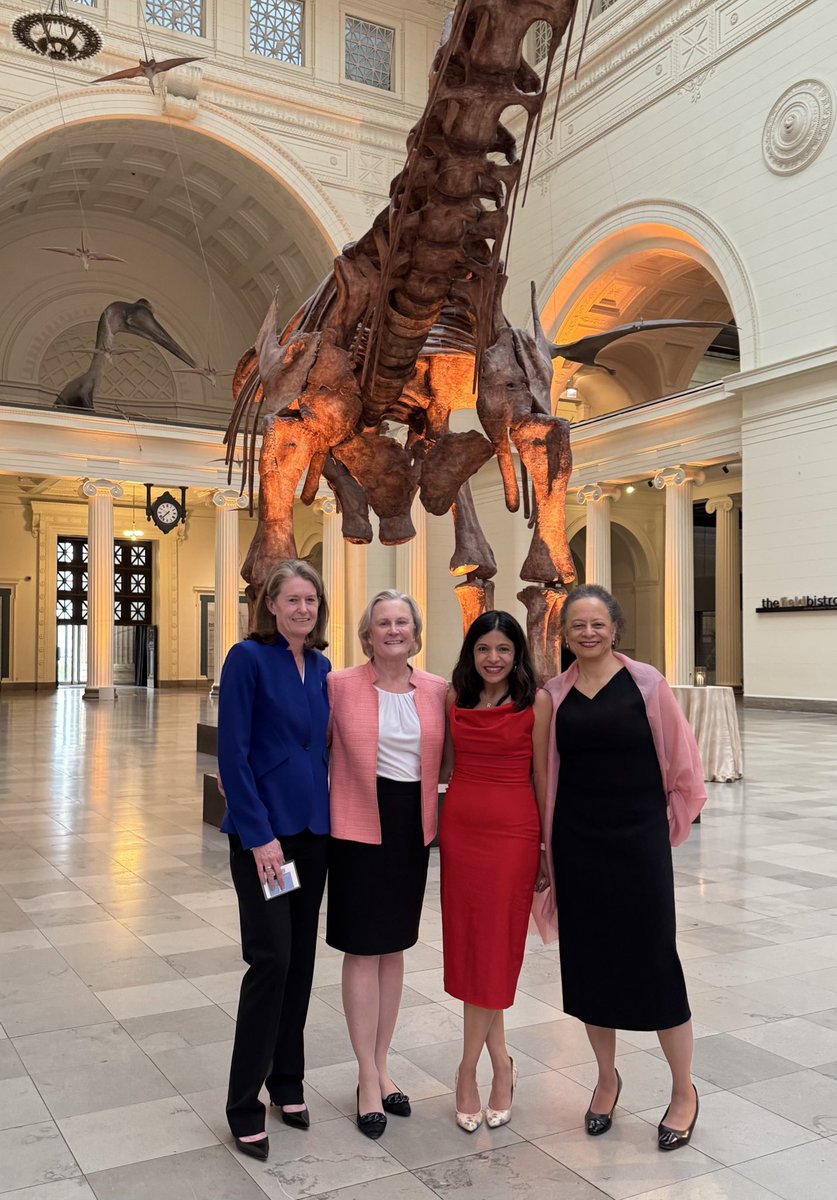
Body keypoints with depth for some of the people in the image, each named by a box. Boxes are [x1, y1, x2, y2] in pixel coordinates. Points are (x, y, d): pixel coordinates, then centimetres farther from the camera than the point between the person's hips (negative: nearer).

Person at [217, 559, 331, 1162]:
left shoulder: (321, 666, 9)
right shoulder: (249, 658, -10)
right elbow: (233, 753, -14)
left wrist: (324, 815, 7)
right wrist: (259, 835, -17)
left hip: (312, 829, 6)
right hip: (264, 832, -6)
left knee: (301, 958, 12)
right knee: (271, 958, -5)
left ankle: (288, 1080, 28)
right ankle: (244, 1104, 10)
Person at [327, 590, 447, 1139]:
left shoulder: (438, 691, 1)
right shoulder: (339, 684, -8)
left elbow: (452, 758, 10)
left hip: (414, 827, 4)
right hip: (359, 826, -3)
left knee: (394, 947, 14)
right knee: (363, 950, 2)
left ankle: (382, 1064, 31)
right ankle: (368, 1079, 17)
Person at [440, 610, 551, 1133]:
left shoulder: (537, 701, -4)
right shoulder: (455, 697, 6)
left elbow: (541, 774, -1)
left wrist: (548, 844, 1)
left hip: (513, 830, -4)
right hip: (460, 826, 4)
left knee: (495, 947, -1)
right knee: (466, 942, 8)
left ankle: (469, 1069, 15)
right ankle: (501, 1061, 25)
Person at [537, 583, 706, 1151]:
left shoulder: (645, 682, -6)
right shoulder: (554, 693, 3)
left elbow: (682, 763, -2)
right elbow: (547, 772, 7)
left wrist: (672, 824, 3)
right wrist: (547, 849, 7)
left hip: (639, 839, -3)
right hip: (577, 843, 3)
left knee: (653, 959, 2)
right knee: (588, 960, 11)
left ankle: (684, 1090, 23)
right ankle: (607, 1077, 33)